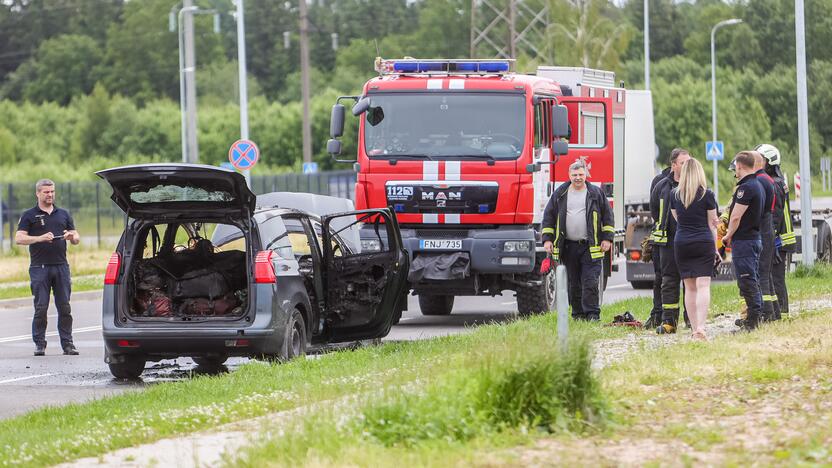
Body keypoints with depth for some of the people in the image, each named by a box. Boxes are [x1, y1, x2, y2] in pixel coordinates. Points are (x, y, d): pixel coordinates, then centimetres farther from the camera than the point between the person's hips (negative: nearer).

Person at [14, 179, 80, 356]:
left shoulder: (63, 214, 16)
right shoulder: (29, 215, 5)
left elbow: (76, 239, 17)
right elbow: (19, 238, -6)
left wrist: (72, 237, -7)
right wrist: (40, 238, -20)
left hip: (61, 266, 3)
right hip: (40, 267, -3)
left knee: (64, 308, 1)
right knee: (41, 308, -4)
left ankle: (67, 344, 4)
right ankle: (39, 344, 3)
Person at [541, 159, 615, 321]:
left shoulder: (596, 193, 5)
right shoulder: (559, 195, 9)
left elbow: (607, 216, 7)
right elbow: (548, 216, 11)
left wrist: (607, 238, 1)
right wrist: (547, 239, 4)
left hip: (591, 247, -2)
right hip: (568, 246, 2)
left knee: (590, 283, -9)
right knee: (573, 284, 6)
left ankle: (592, 314, -8)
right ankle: (578, 314, 14)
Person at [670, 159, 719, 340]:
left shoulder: (675, 195, 4)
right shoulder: (707, 194, -4)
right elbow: (712, 224, 1)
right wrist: (715, 248, 11)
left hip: (681, 243, 3)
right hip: (704, 243, -3)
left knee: (689, 287, 9)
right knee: (703, 285, -8)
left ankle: (694, 329, 10)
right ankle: (700, 327, -22)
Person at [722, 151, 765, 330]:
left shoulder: (746, 188, -18)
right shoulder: (758, 185, 13)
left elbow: (736, 217, -19)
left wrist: (728, 236, -3)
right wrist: (731, 234, 20)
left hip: (743, 240, -10)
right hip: (755, 237, 10)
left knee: (747, 281, -7)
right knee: (753, 280, 15)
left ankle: (754, 317, -7)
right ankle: (757, 316, 20)